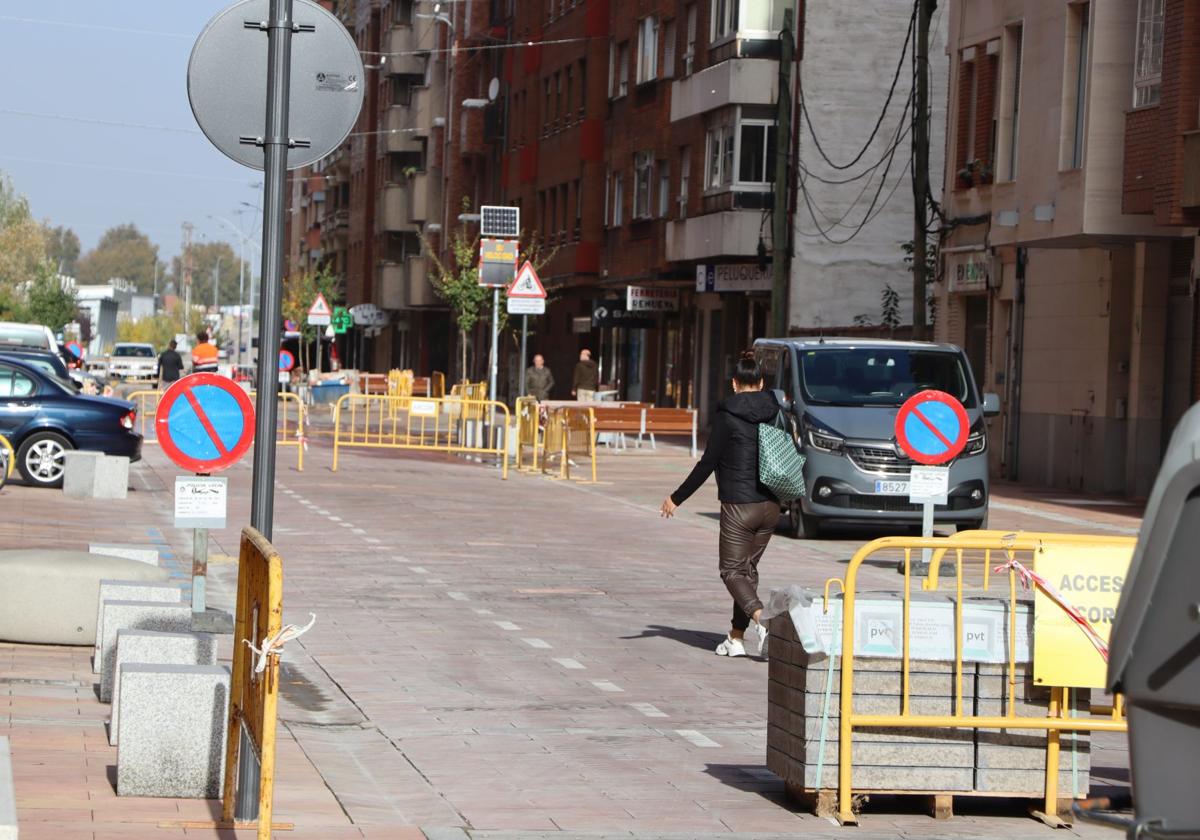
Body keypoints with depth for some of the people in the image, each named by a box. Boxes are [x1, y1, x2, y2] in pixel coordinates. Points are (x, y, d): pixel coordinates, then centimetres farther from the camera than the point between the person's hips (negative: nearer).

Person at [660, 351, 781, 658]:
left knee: (732, 570, 1)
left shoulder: (727, 415, -9)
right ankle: (736, 637, 14)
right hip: (770, 506, 5)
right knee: (748, 568, 15)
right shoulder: (775, 412, 5)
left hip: (738, 506, -5)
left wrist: (677, 498, -2)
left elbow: (708, 463, -10)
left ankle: (762, 620, -23)